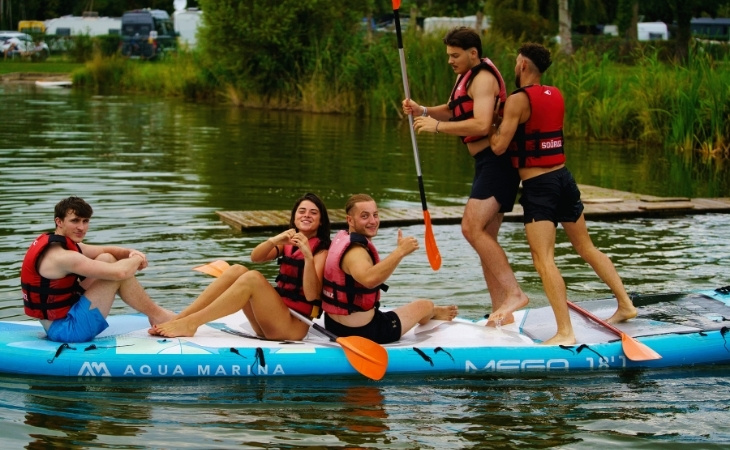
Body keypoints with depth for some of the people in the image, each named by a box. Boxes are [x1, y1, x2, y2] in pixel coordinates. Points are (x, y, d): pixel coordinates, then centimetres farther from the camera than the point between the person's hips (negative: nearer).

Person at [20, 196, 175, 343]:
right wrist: (137, 259, -6)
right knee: (116, 271, -11)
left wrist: (131, 253, -4)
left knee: (107, 260, 11)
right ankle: (158, 316, 7)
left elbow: (106, 250, 16)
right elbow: (120, 272, -27)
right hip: (66, 329, -10)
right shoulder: (61, 257, -23)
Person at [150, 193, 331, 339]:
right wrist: (274, 241, -22)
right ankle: (177, 319, -23)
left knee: (253, 278, -28)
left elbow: (312, 295, -18)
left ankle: (191, 323, -31)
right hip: (273, 317, 6)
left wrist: (308, 256, -29)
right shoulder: (287, 243, 17)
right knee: (237, 270, -14)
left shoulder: (321, 251, -2)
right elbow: (255, 257, -2)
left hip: (293, 325, -6)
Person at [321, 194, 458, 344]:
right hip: (362, 331, -9)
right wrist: (400, 251, -48)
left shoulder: (342, 238, 3)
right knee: (425, 306, 14)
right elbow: (369, 279, -50)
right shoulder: (355, 251, -27)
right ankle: (435, 313, 51)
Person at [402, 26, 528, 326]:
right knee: (485, 239, 9)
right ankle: (501, 312, 13)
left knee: (472, 228, -21)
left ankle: (513, 293, -21)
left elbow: (481, 124, -25)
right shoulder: (465, 76, 18)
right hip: (486, 164, 11)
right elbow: (454, 111, 26)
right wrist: (422, 111, 8)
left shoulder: (483, 78, -13)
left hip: (496, 162, -11)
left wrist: (437, 126, -20)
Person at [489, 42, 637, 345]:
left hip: (538, 187, -8)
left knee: (544, 260, -11)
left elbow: (500, 146, -14)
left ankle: (565, 333, -19)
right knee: (587, 248, 20)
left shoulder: (518, 100, -13)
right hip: (564, 178, 8)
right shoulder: (556, 96, 10)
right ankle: (625, 304, 26)